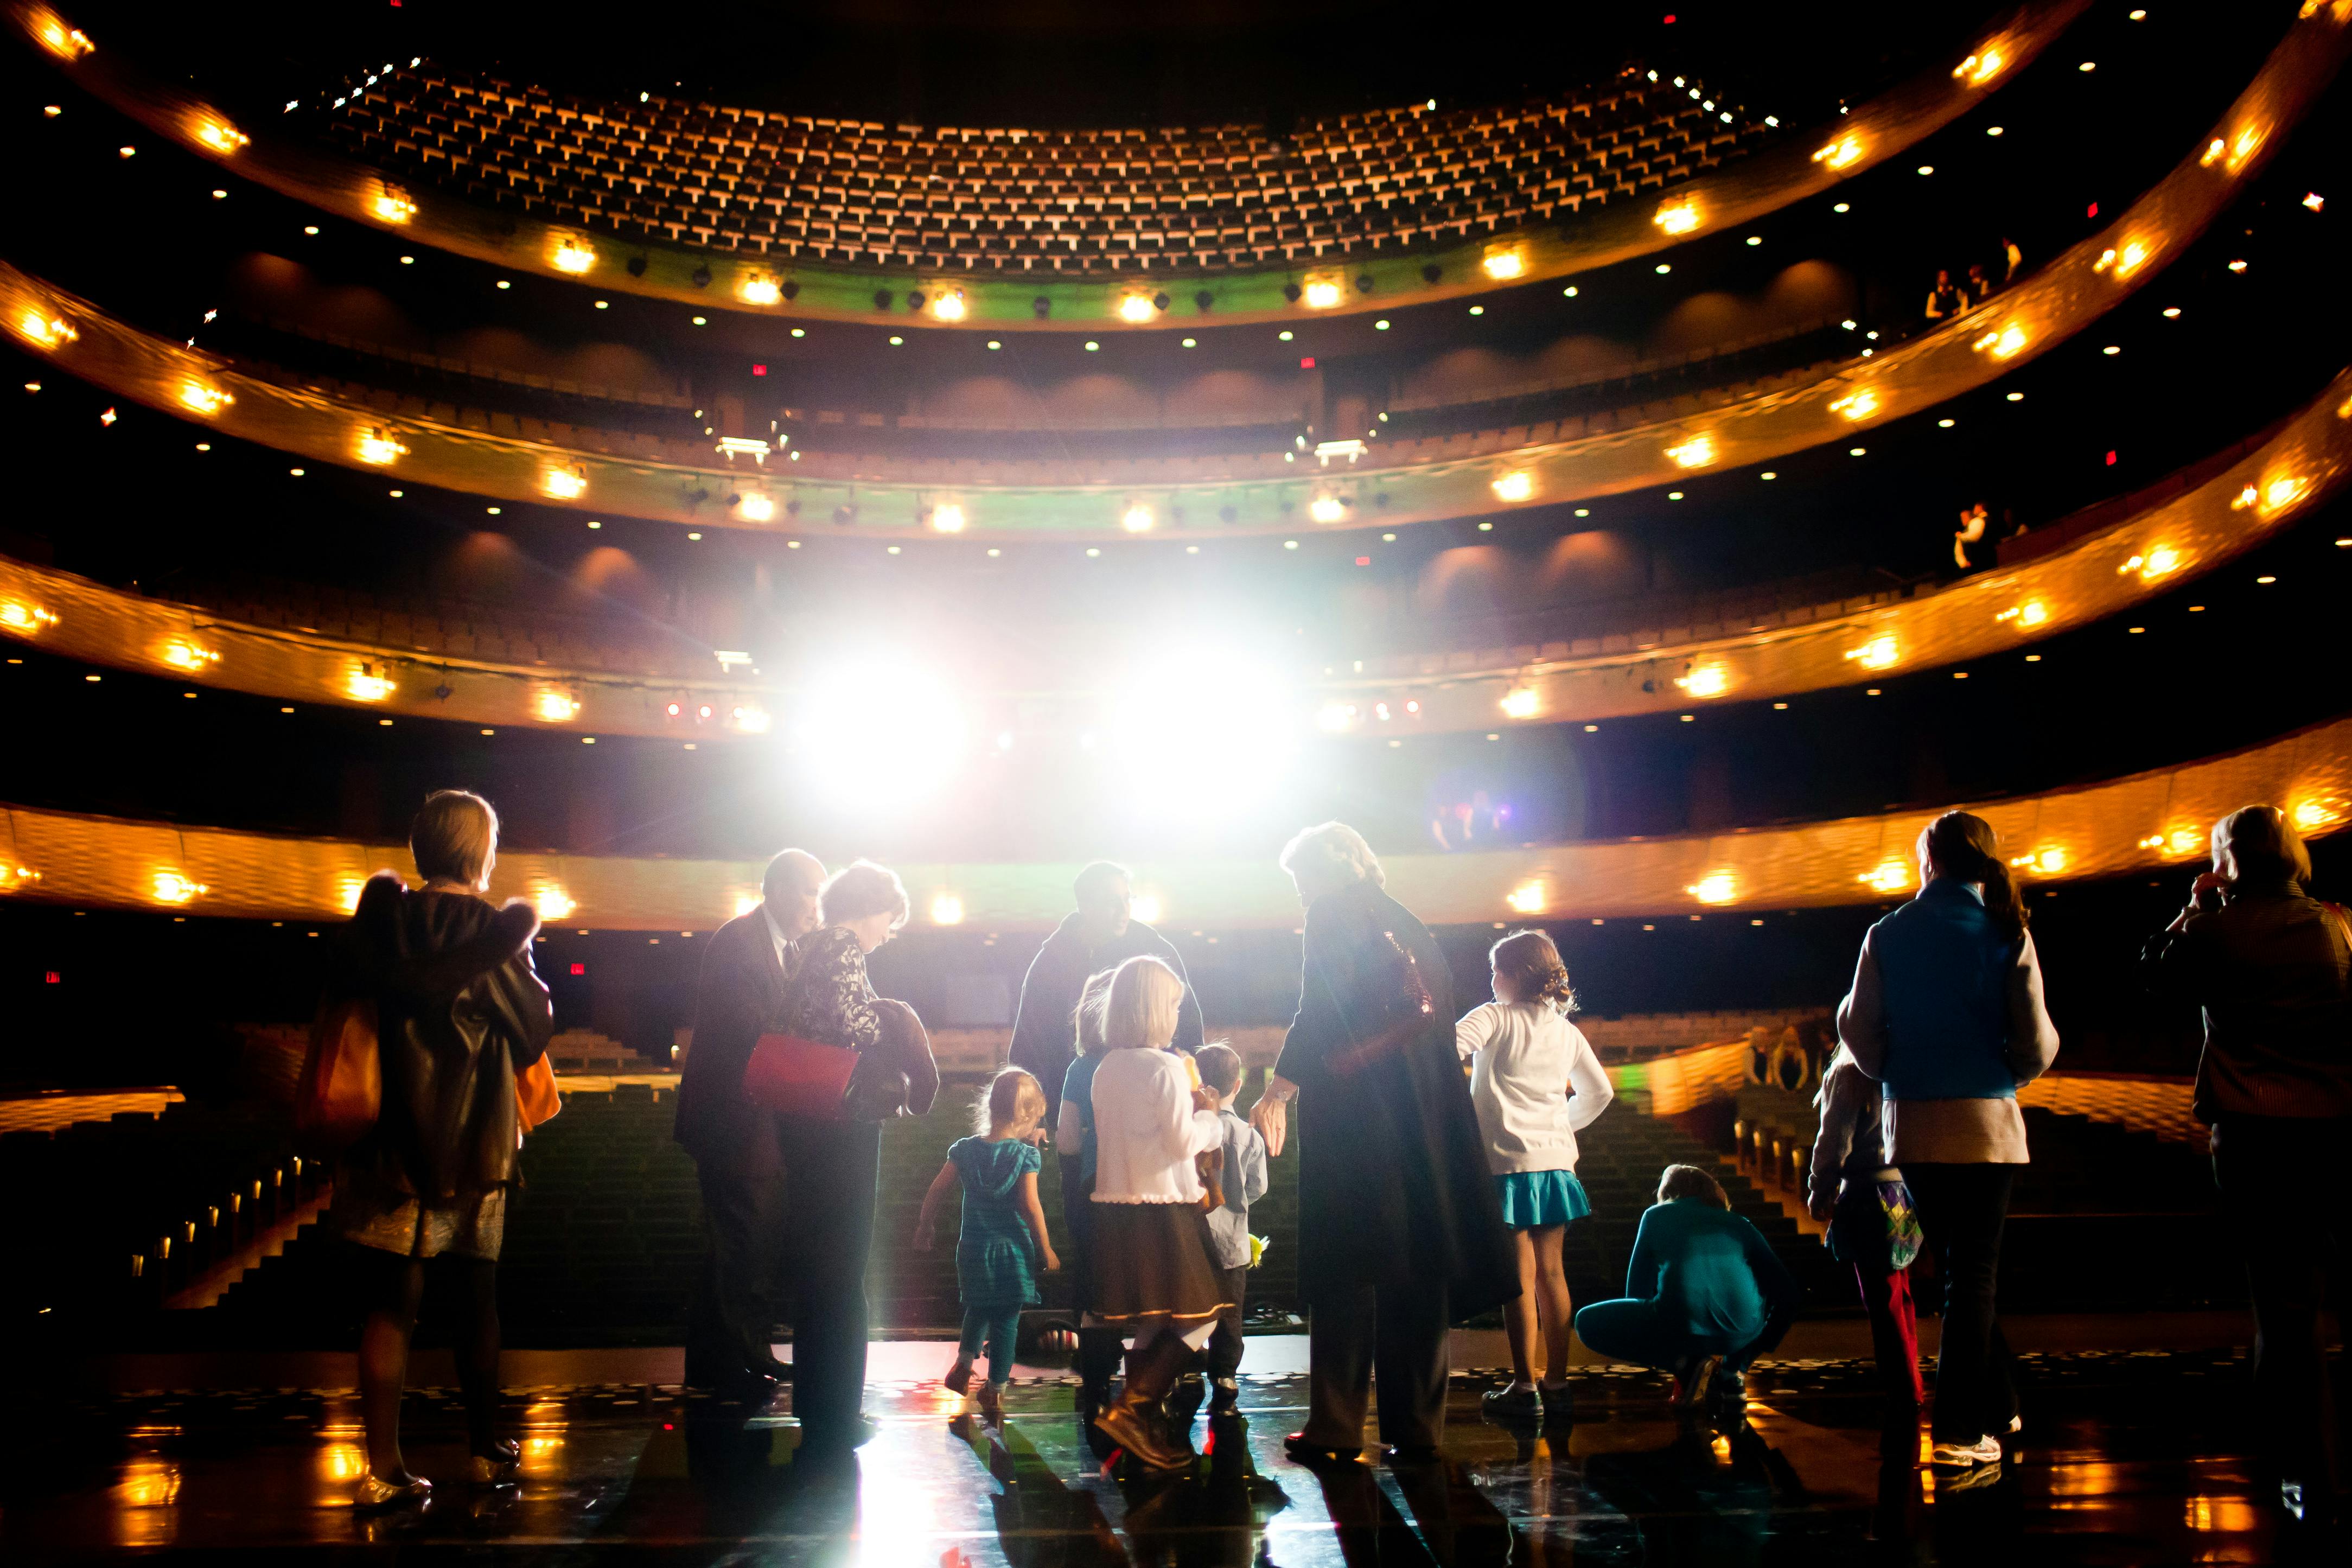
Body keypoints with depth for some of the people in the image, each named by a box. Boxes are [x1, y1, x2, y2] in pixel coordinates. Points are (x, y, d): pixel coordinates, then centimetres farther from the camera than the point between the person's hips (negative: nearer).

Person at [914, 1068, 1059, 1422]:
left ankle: (963, 1367, 30)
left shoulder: (964, 1150, -2)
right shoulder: (1025, 1155, -13)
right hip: (1013, 1250, -4)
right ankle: (995, 1391, 12)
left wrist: (924, 1228, 16)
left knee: (978, 1310, 27)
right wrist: (1046, 1250, -6)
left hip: (974, 1248, 4)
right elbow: (1031, 1207, -15)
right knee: (1007, 1320, 7)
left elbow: (937, 1190, 2)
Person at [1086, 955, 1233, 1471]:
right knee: (1198, 1315, -1)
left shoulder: (1106, 1068, 10)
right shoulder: (1166, 1066, -13)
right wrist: (1207, 1115, 4)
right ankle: (1128, 1410, -12)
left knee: (1148, 1323, 16)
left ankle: (1145, 1430, 19)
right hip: (1162, 1210, -8)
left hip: (1114, 1207, 8)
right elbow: (1183, 1140, -14)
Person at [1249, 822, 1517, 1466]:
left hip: (1354, 1114, -7)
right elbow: (1436, 1011, 17)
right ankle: (1417, 1425, 11)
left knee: (1345, 1269, -3)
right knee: (1417, 1267, 8)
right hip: (1424, 1115, 7)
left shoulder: (1334, 915, -3)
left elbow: (1319, 1015, -14)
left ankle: (1336, 1426, -2)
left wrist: (1277, 1090, -11)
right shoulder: (1405, 923, 18)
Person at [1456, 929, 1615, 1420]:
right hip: (1556, 1160, 5)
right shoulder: (1568, 1032, 11)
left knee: (1520, 1277, -3)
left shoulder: (1495, 1018, -7)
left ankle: (1524, 1387, 0)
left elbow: (1445, 1049, -23)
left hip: (1508, 1163, -5)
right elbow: (1599, 1092, 20)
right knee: (1552, 1274, 9)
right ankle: (1557, 1383, 13)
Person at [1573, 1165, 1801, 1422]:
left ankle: (1686, 1366, 3)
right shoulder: (1738, 1224, 25)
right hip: (1744, 1331, 3)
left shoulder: (1656, 1216, 22)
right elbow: (1789, 1291, 19)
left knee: (1588, 1322, 19)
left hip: (1683, 1327, -3)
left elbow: (1638, 1290, 23)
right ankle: (1731, 1369, 11)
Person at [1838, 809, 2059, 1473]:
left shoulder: (1888, 936, -1)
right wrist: (2010, 1072, 14)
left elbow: (1859, 1032, -2)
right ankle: (1960, 1429, 5)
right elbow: (2036, 1042, -6)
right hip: (1984, 1120, -2)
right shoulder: (2006, 934, -4)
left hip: (1912, 1123, 2)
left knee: (1960, 1267, 17)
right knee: (1974, 1273, 6)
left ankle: (1996, 1407, 25)